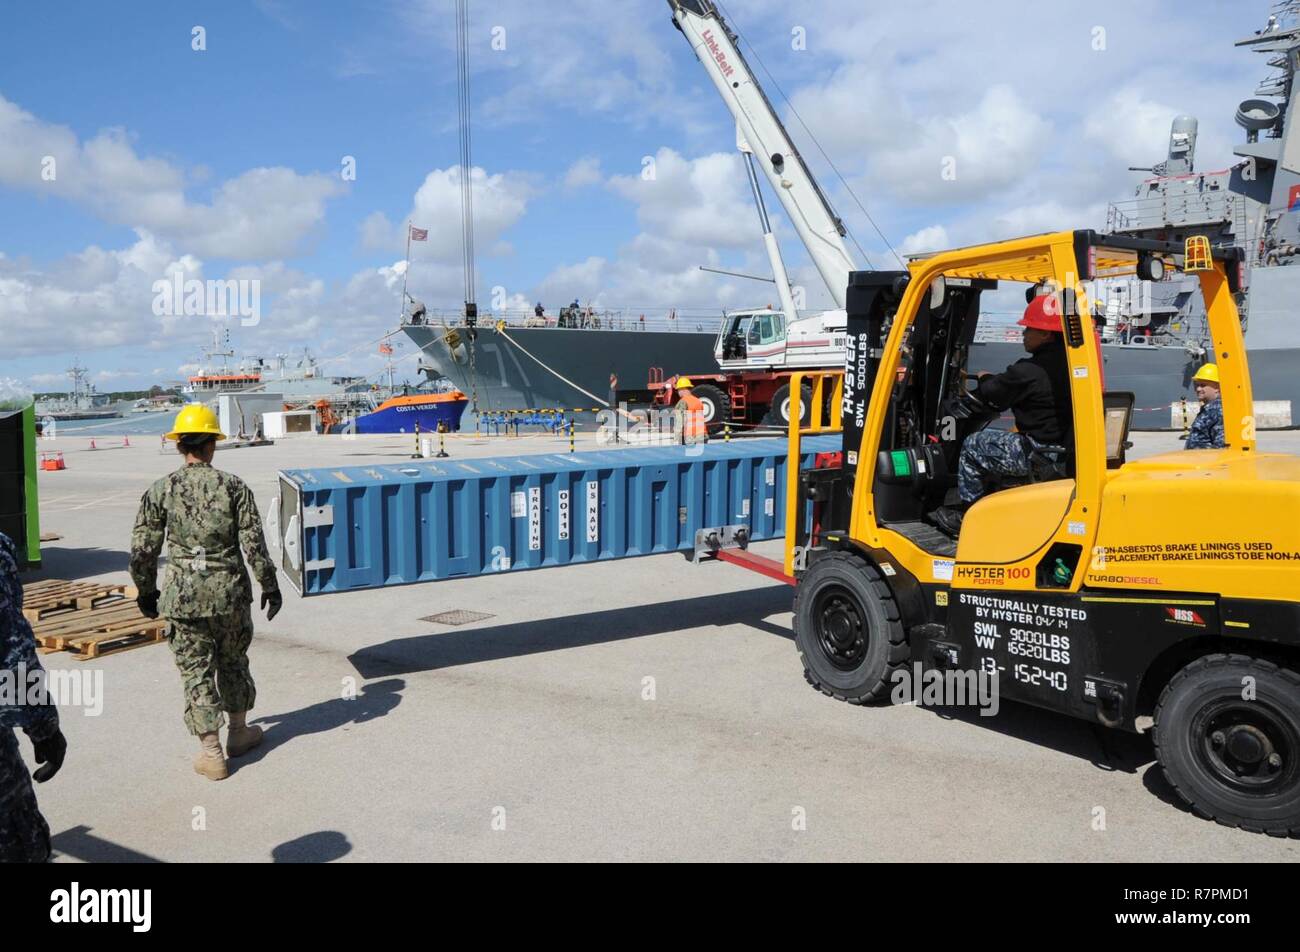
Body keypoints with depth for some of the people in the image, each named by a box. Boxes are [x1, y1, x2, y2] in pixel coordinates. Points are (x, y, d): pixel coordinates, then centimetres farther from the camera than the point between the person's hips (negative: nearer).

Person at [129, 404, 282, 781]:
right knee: (233, 662, 18)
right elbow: (254, 543, -7)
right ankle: (238, 733, 32)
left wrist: (146, 591, 14)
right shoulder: (233, 486, -5)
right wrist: (270, 586, 3)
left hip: (183, 595, 0)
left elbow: (141, 550, 0)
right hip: (230, 593, 1)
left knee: (196, 671, 6)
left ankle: (211, 753, 8)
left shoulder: (160, 491, -3)